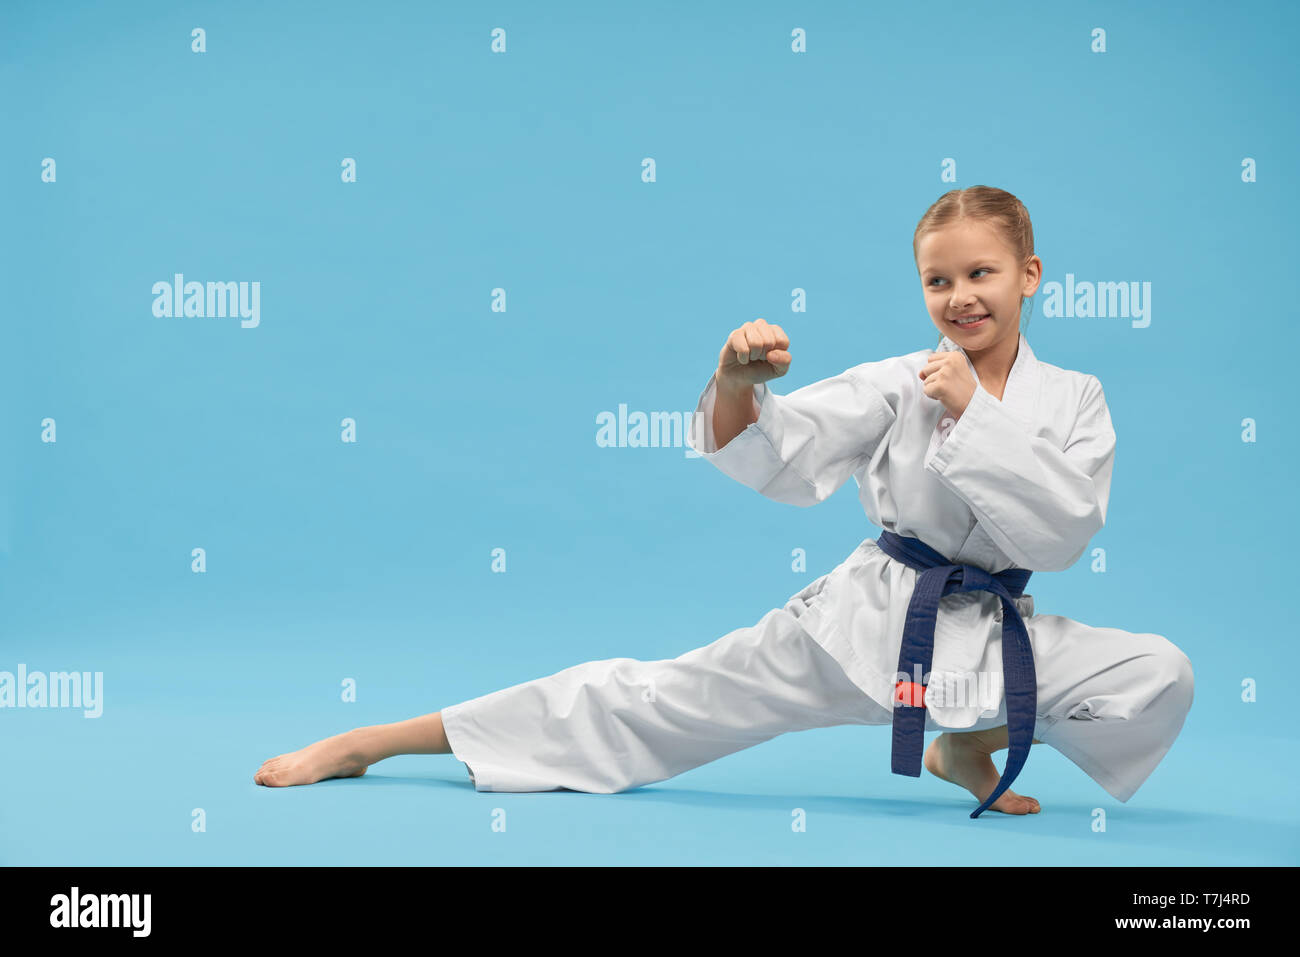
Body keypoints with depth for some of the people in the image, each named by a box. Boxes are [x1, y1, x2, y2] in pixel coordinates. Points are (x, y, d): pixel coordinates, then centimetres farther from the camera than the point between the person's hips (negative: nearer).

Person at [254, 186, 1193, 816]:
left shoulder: (1074, 400, -2)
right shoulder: (897, 384, -3)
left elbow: (1063, 535, -13)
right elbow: (774, 456, -10)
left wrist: (974, 416, -18)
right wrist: (737, 383, -32)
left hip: (997, 637, 1)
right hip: (864, 621, -1)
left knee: (1160, 676, -18)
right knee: (657, 699, -5)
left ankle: (972, 744, 9)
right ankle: (367, 742, 1)